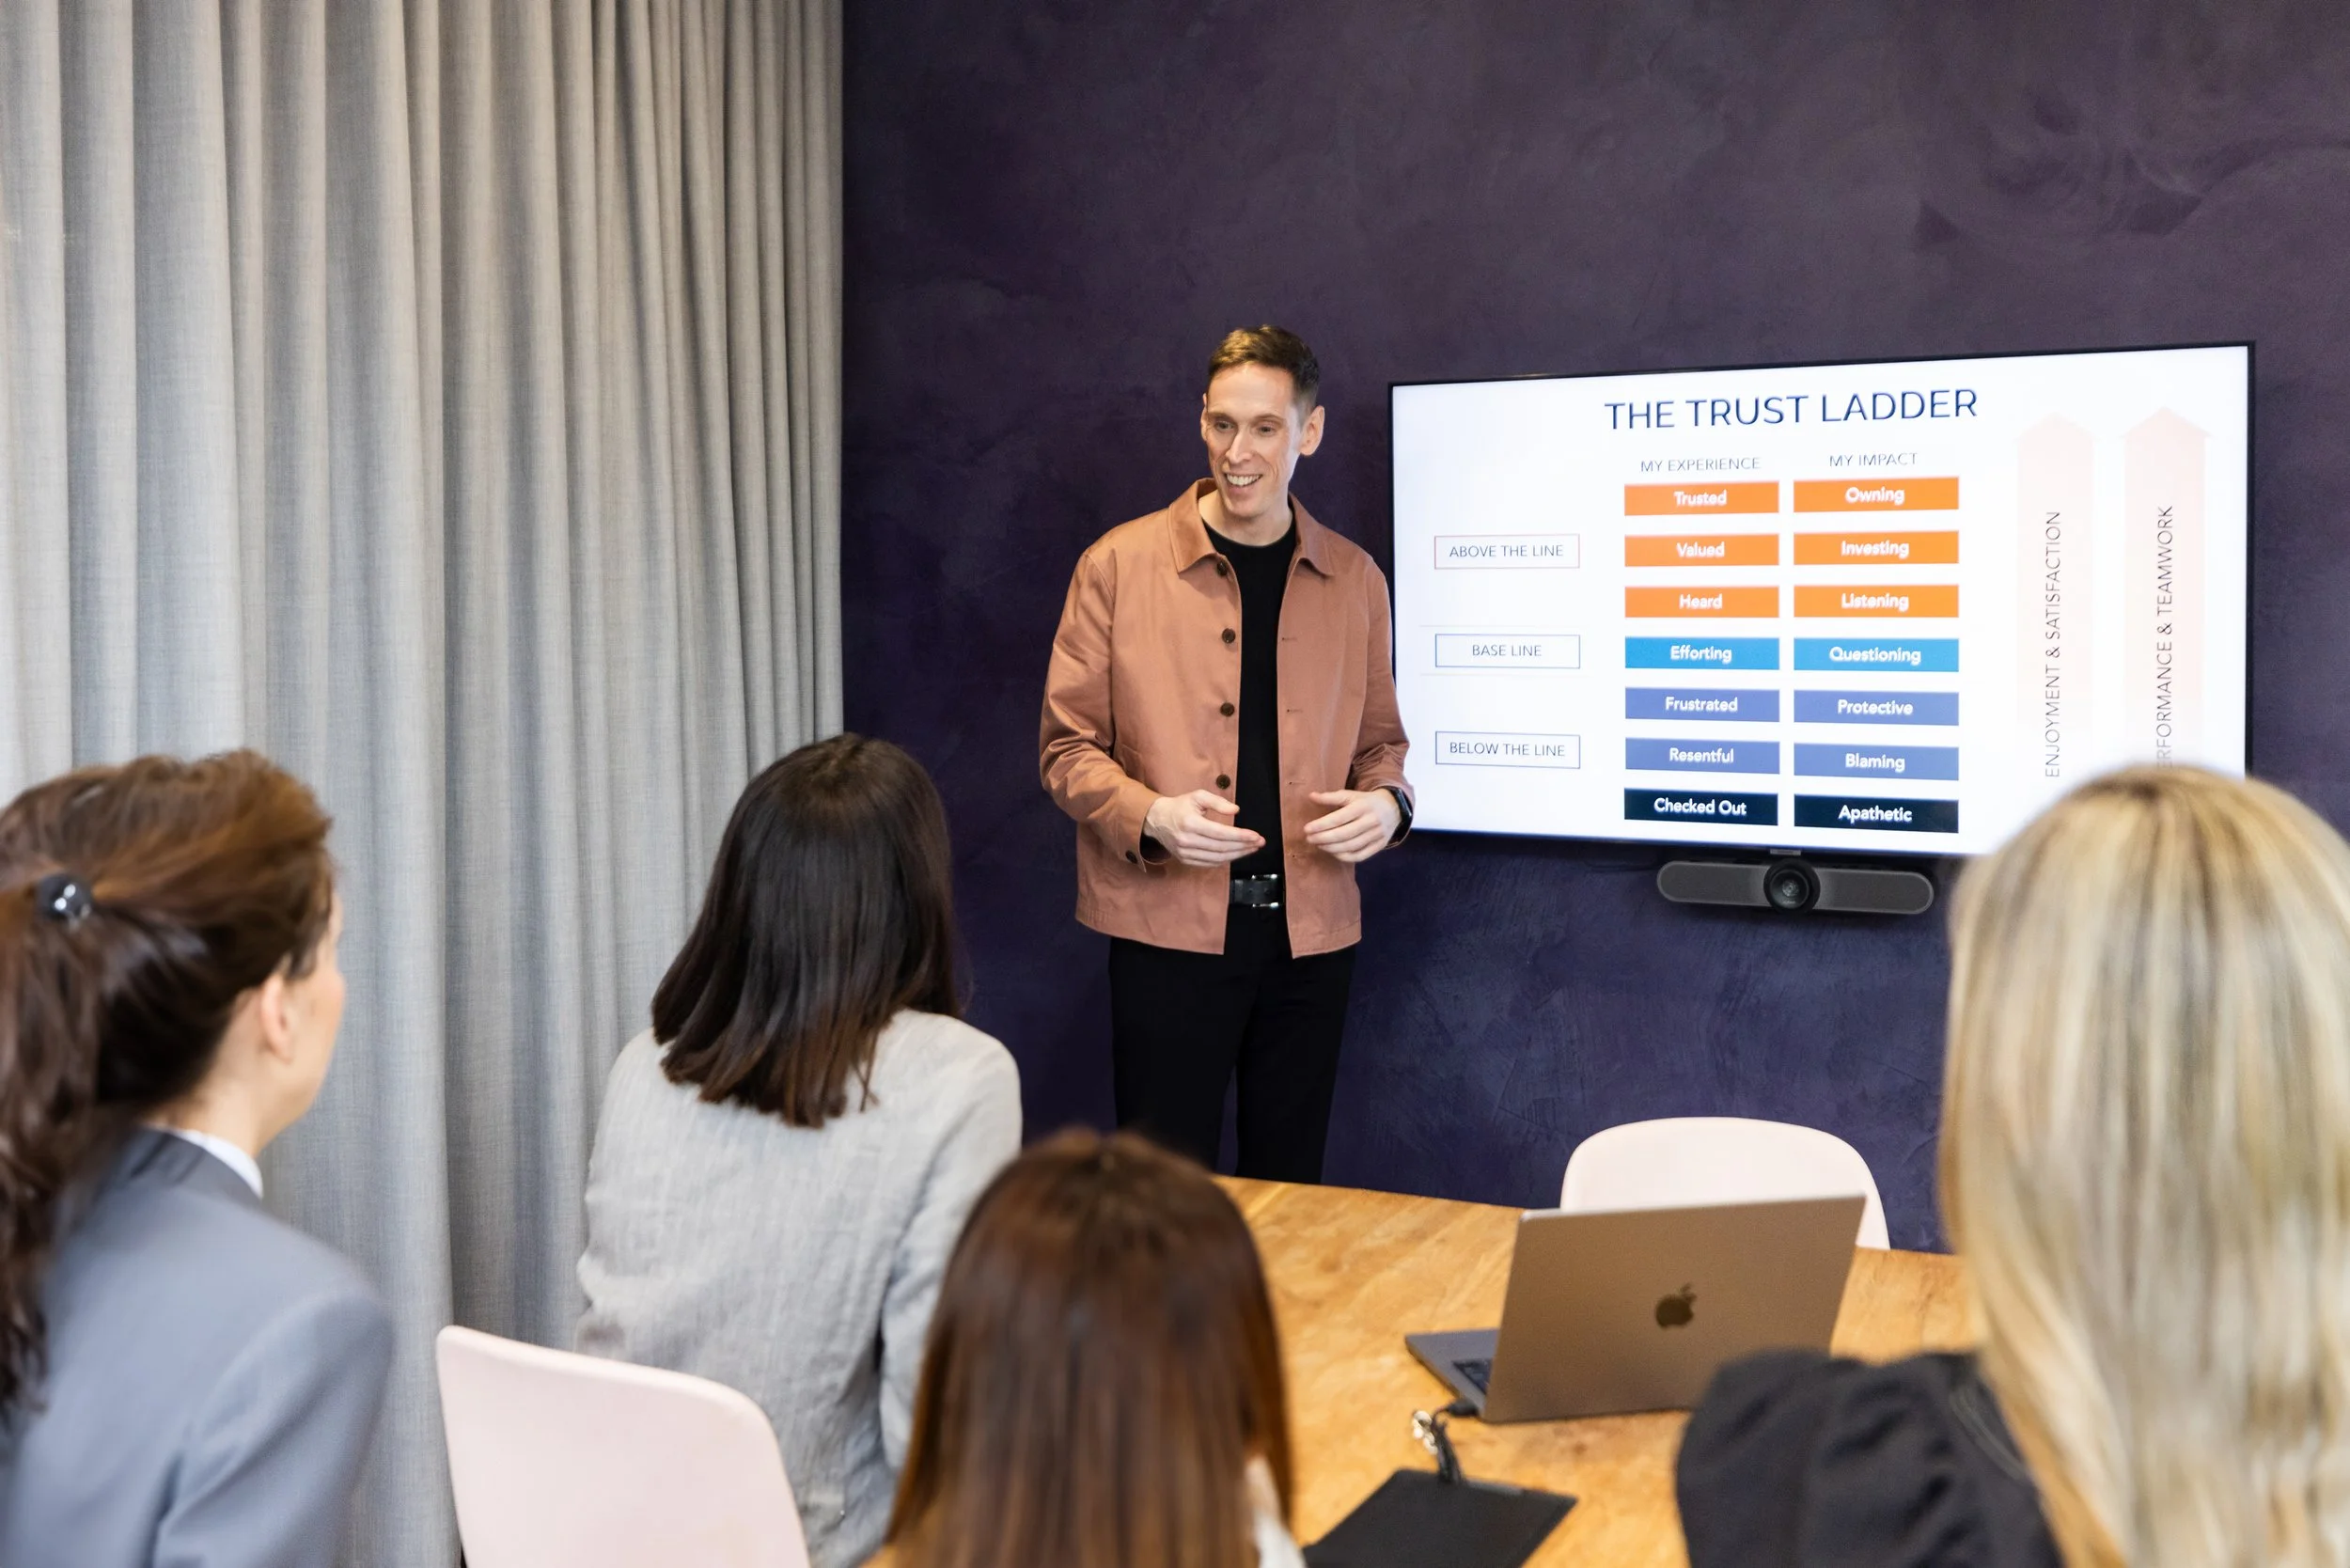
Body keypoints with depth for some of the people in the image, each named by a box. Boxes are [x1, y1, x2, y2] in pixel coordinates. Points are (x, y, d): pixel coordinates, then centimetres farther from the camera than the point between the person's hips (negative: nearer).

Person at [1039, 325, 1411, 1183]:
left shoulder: (1353, 581, 9)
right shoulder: (1120, 564, -1)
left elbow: (1378, 738, 18)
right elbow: (1068, 744, 0)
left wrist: (1386, 801, -6)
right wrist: (1150, 815, -18)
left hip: (1309, 929, 3)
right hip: (1168, 925, -3)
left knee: (1287, 1184, 12)